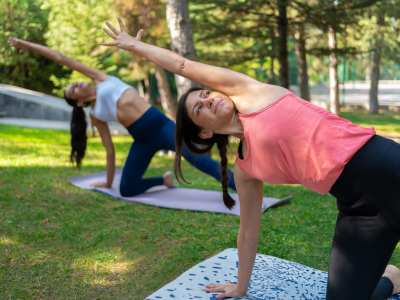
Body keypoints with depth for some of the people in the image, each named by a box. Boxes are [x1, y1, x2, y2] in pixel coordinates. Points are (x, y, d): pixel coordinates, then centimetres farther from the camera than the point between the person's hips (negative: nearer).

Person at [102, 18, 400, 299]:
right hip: (356, 206, 4)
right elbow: (248, 230, 19)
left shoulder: (248, 92, 3)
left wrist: (134, 44, 25)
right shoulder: (245, 170, 11)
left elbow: (183, 65, 11)